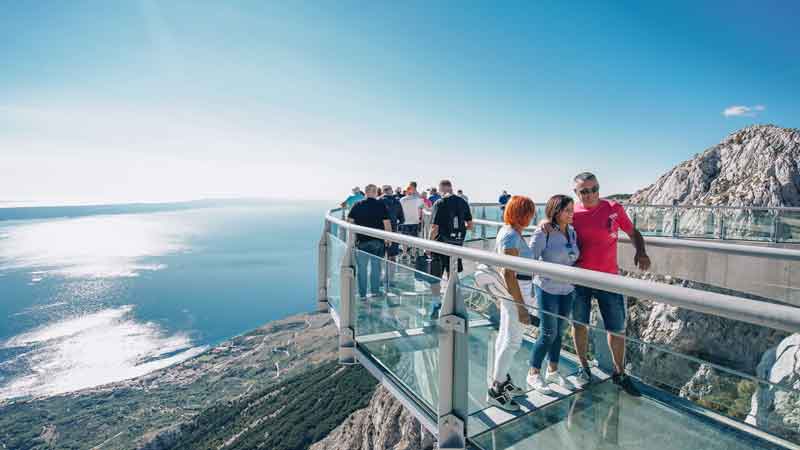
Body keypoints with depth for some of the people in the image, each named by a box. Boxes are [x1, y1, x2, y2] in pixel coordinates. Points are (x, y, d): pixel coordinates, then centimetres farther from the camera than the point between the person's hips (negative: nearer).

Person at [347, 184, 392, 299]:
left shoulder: (357, 205, -1)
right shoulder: (382, 206, -4)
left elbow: (349, 222, 0)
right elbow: (387, 223, -5)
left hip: (362, 241, 0)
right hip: (378, 241, 0)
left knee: (361, 268, 8)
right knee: (376, 266, 14)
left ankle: (362, 294, 12)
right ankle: (375, 291, 21)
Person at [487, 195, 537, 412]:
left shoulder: (508, 231, 8)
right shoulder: (512, 236, -22)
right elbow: (509, 274, -25)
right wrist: (521, 306, -23)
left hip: (508, 289, 10)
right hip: (515, 291, -10)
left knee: (505, 336, 18)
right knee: (513, 340, 1)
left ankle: (502, 380, 34)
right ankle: (495, 390, 14)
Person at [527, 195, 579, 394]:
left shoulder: (572, 232, 3)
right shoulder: (543, 233, -16)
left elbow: (575, 258, 14)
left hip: (567, 290, 6)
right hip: (547, 290, -6)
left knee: (559, 331, 16)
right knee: (548, 333, 0)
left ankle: (552, 370, 35)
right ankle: (533, 374, 19)